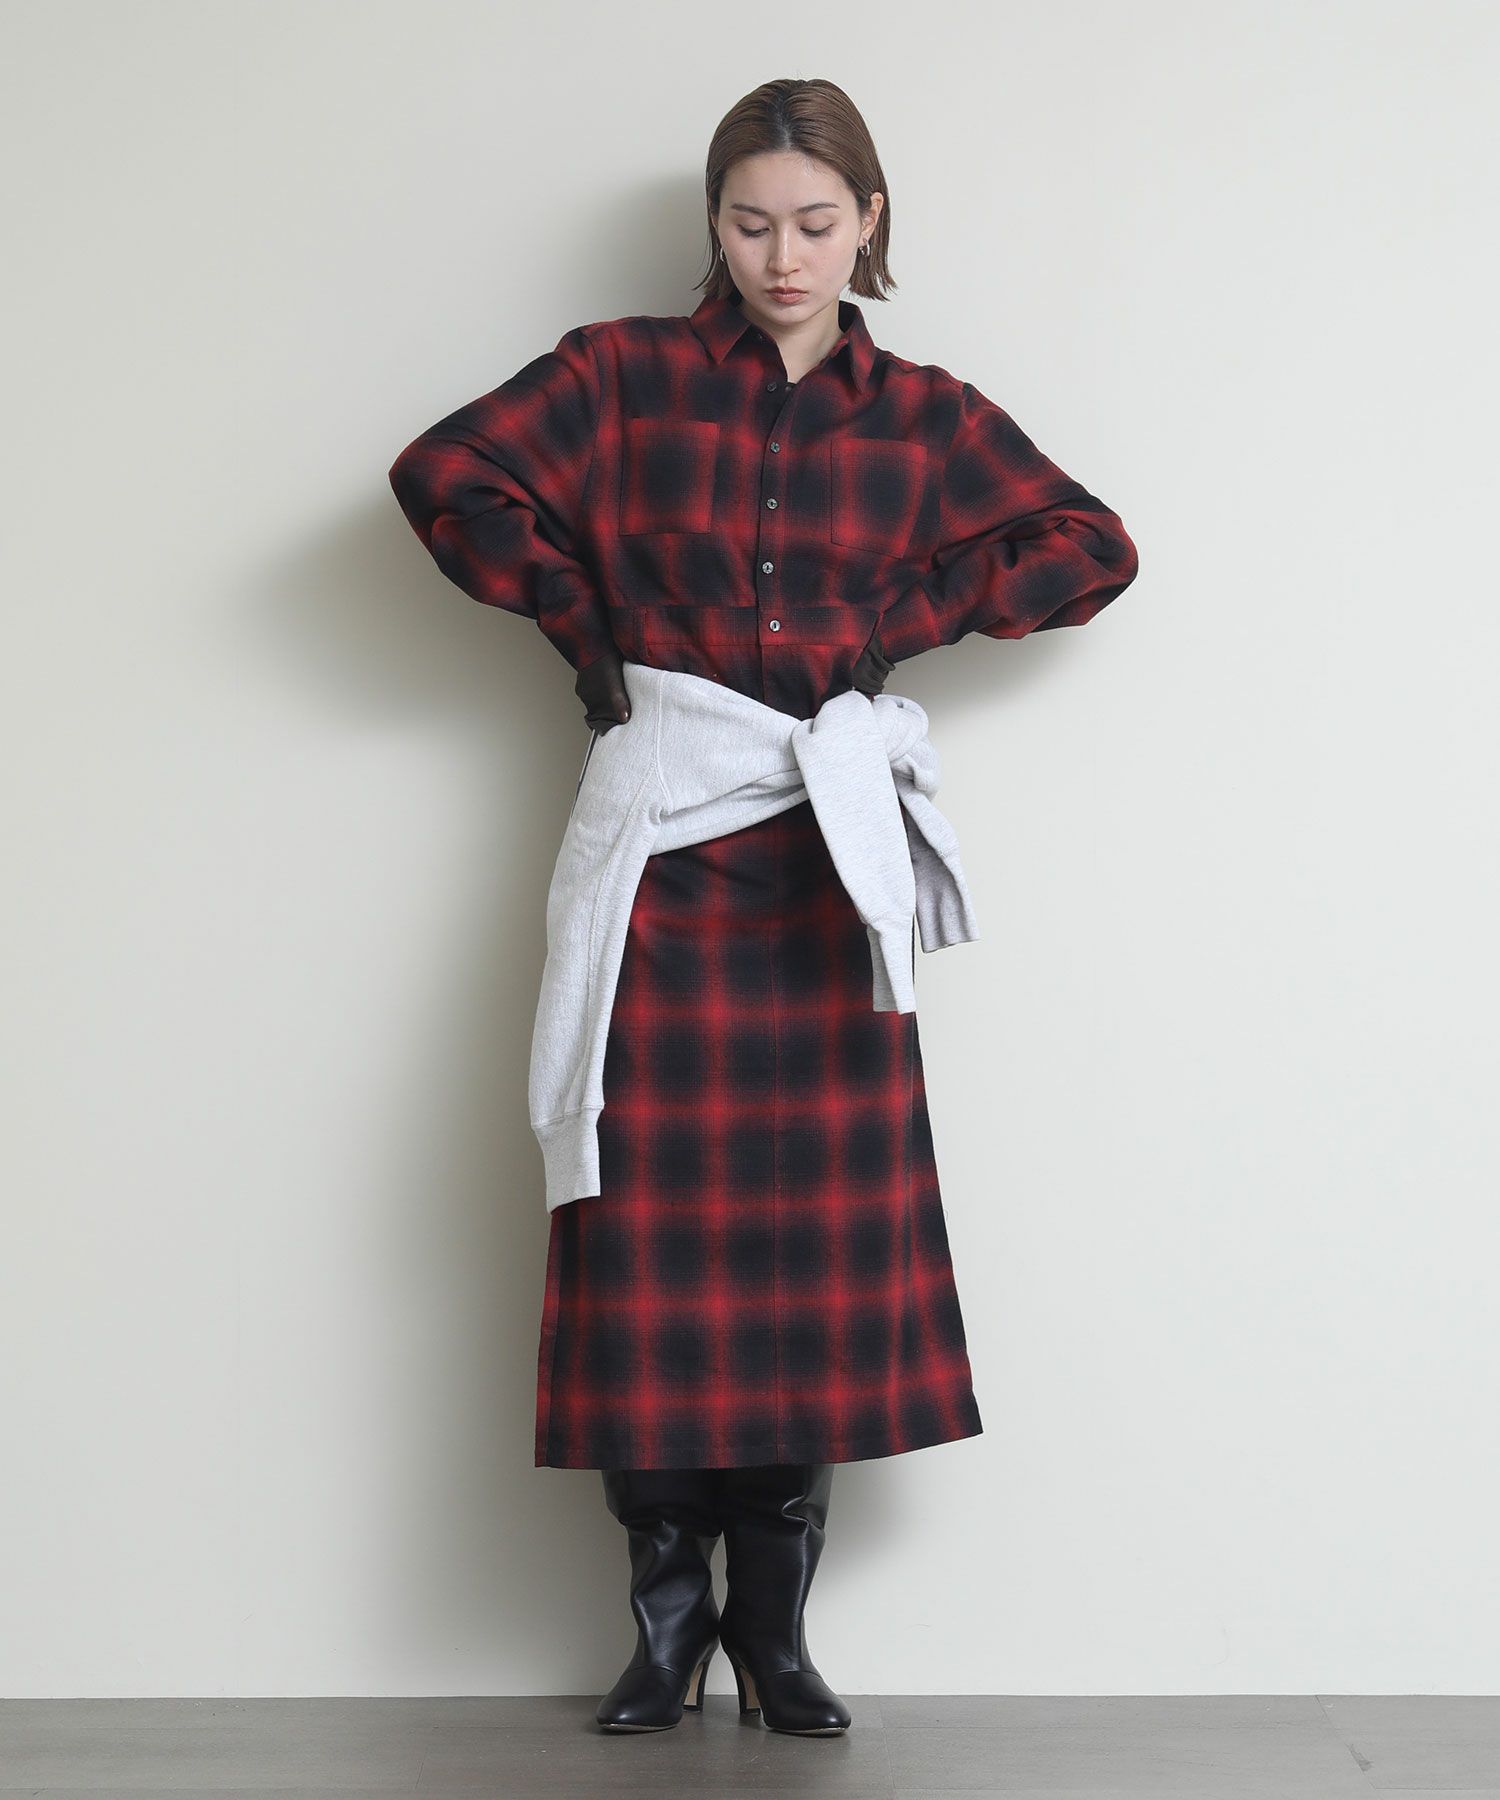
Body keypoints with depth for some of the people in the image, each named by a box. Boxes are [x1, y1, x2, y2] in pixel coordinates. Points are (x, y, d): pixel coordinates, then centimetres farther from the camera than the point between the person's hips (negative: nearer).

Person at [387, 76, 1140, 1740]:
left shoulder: (926, 417, 9)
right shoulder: (624, 375, 4)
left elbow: (1094, 549, 9)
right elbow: (443, 475, 0)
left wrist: (895, 622, 0)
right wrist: (582, 619, -1)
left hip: (824, 870, 2)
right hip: (660, 861, -1)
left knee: (822, 1229, 1)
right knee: (652, 1218, -1)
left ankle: (774, 1627, 15)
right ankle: (666, 1614, 14)